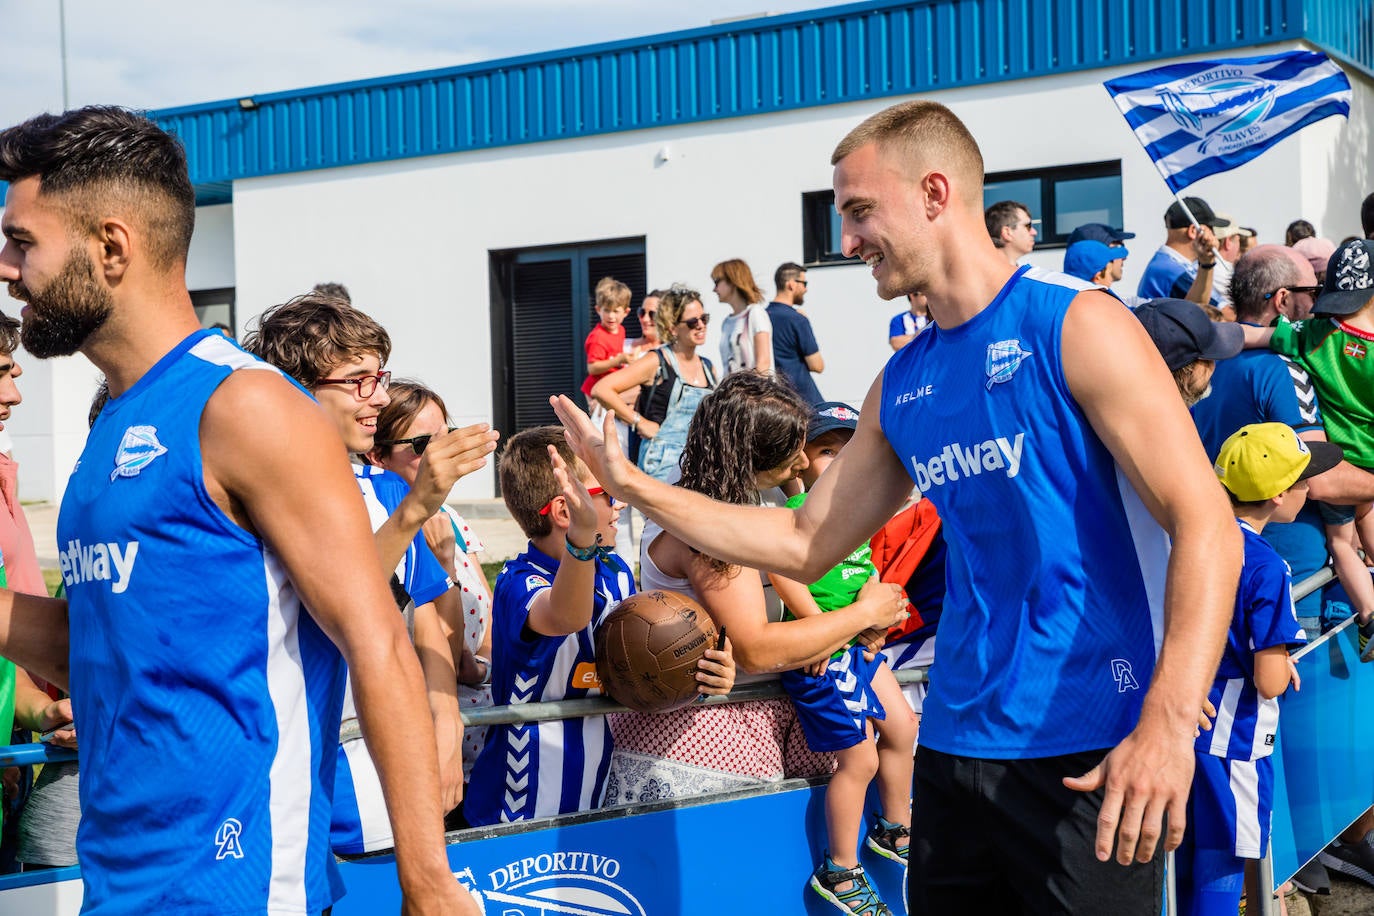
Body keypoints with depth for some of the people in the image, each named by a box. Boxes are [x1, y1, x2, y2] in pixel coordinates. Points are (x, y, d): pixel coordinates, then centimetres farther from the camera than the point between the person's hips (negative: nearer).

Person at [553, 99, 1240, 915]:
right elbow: (805, 545, 19)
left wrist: (1169, 723, -27)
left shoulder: (1075, 325, -9)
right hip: (958, 748, 7)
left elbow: (1206, 525, -15)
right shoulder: (902, 386, 12)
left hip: (1088, 756, -7)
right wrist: (634, 485, 14)